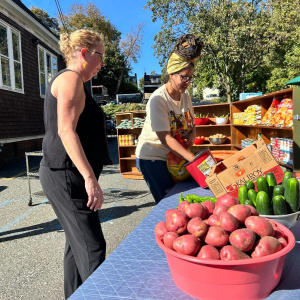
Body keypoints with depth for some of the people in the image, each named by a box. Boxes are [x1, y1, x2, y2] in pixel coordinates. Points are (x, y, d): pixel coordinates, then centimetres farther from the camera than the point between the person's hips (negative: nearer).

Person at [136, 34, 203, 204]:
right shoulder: (159, 99, -20)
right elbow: (165, 138, -27)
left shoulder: (185, 96, 3)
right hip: (152, 157, -7)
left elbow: (191, 123, 14)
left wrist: (192, 134, -11)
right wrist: (193, 159, -33)